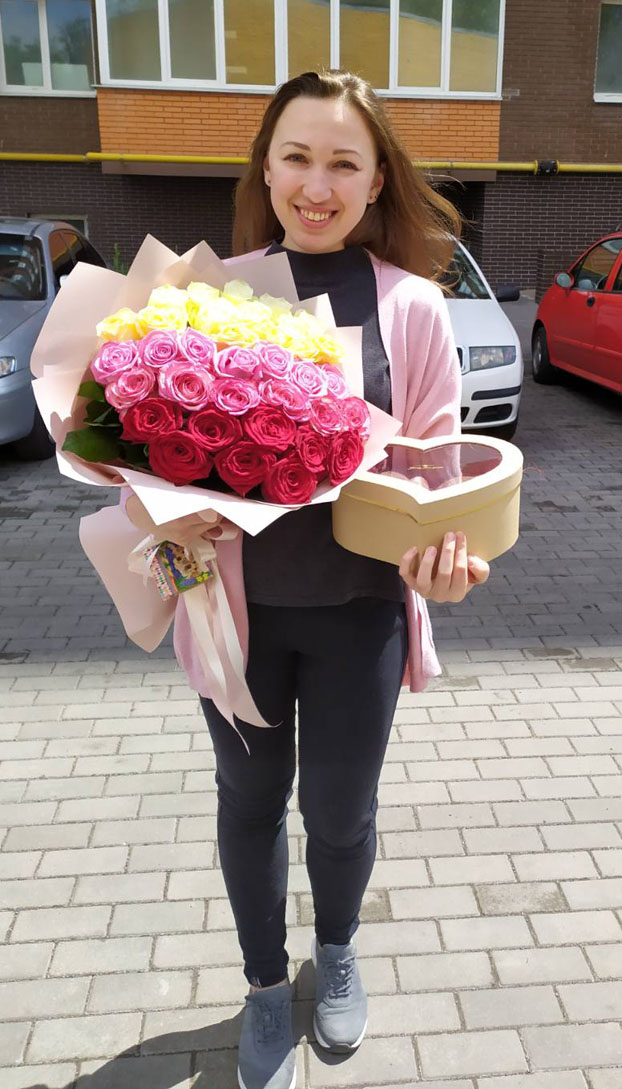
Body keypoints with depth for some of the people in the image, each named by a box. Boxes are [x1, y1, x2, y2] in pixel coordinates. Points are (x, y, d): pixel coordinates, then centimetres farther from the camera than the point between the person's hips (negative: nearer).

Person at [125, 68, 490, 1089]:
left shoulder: (412, 303, -5)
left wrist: (446, 544, -20)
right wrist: (165, 512, -22)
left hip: (360, 608, 0)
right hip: (235, 601, 1)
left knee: (341, 809, 14)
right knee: (251, 798, 17)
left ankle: (338, 950, 51)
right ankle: (265, 986, 46)